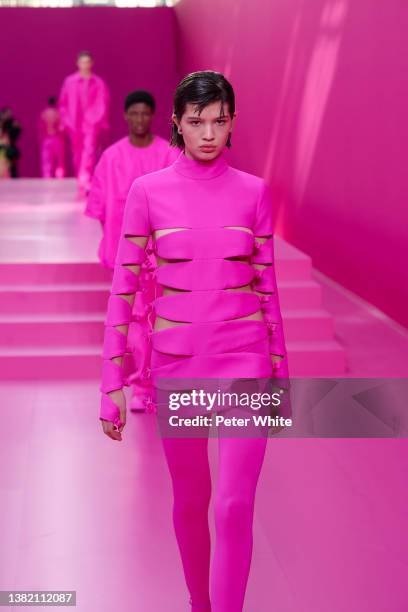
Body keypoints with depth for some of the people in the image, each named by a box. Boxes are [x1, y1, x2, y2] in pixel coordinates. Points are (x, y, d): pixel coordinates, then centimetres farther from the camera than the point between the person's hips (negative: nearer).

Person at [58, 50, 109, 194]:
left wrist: (99, 120, -4)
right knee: (77, 154, 7)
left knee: (89, 151, -17)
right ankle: (82, 184, 17)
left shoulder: (99, 83, 2)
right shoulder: (69, 82, 5)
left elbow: (103, 104, 4)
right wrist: (66, 120, 5)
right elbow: (63, 103, 11)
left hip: (92, 124, -2)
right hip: (75, 125, 2)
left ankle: (85, 181, -26)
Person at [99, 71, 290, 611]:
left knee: (234, 507, -10)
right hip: (176, 360, 1)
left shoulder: (254, 191, 0)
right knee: (190, 501, 16)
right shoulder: (148, 191, -3)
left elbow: (267, 283, 7)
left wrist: (281, 368, 9)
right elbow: (123, 288, -2)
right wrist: (113, 383, -4)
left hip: (244, 358, 0)